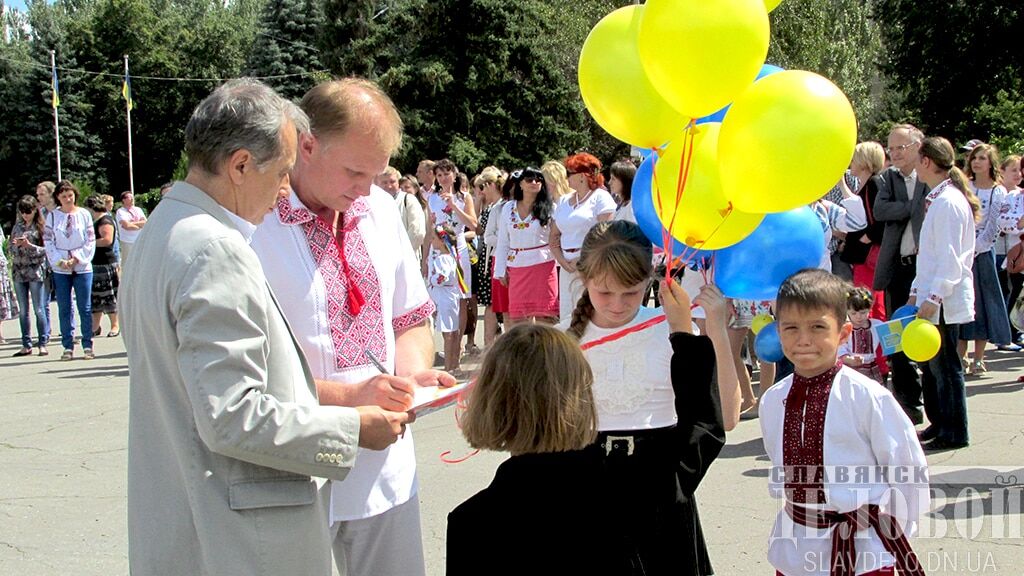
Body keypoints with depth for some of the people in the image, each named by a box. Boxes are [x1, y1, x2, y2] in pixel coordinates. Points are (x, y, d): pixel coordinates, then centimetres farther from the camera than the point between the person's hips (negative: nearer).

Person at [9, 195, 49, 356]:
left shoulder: (40, 227, -4)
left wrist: (29, 246, -20)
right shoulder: (18, 226, 11)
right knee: (23, 311, 8)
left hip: (36, 272, -5)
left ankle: (42, 343, 4)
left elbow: (46, 250, -8)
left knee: (39, 309, -2)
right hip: (19, 271, 5)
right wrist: (16, 244, -8)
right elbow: (11, 249, 13)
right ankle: (26, 345, 13)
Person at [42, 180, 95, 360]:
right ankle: (68, 346, 9)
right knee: (64, 308, 3)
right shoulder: (52, 216, 4)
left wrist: (77, 258, -10)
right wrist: (60, 261, -10)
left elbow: (90, 241, 1)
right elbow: (48, 241, 2)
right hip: (60, 269, 1)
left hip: (82, 267, -1)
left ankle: (87, 345, 6)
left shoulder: (84, 214, 2)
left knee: (85, 308, 1)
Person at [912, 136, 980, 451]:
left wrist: (934, 296, -23)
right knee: (931, 363, 15)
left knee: (945, 365, -3)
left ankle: (954, 433, 5)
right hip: (931, 296, 10)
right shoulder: (938, 199, 14)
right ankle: (939, 423, 25)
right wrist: (917, 290, 20)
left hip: (945, 300, -10)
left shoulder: (948, 202, -16)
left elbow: (950, 257, -21)